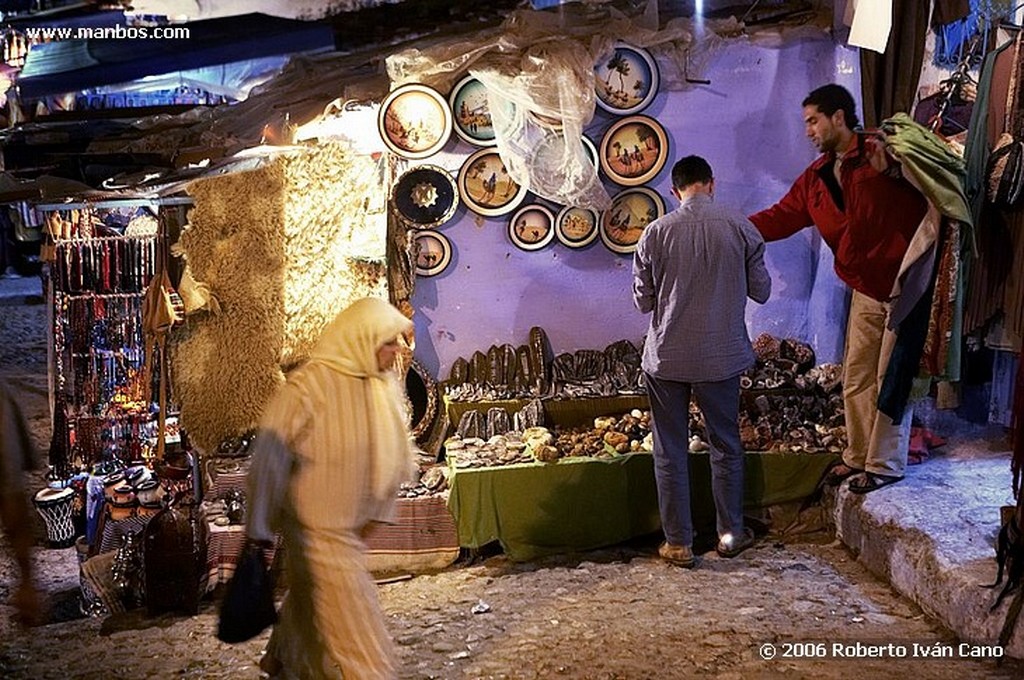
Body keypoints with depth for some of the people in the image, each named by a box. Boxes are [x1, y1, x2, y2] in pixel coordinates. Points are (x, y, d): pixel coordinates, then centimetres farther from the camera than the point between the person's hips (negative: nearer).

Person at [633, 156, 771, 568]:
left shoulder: (656, 233, -8)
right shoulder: (740, 228, -6)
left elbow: (642, 300, -2)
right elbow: (761, 291, 2)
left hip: (667, 358, -1)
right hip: (722, 356, 1)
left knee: (670, 452, 9)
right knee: (725, 446, 17)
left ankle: (679, 543, 14)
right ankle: (730, 533, 27)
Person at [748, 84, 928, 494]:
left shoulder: (885, 155, -14)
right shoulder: (816, 178, 8)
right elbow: (779, 218, 9)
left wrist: (891, 168, -30)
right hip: (866, 291, 7)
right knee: (856, 379, 12)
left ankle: (886, 464, 13)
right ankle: (858, 456, 27)